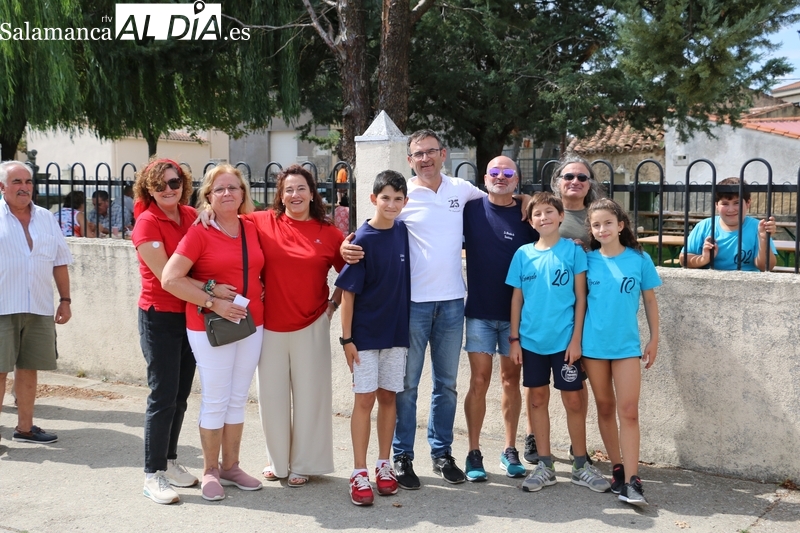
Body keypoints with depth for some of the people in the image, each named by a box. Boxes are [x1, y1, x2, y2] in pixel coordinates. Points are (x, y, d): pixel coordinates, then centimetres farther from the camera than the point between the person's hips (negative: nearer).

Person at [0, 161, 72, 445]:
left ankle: (24, 427, 20)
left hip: (39, 308, 4)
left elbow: (60, 262, 14)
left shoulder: (46, 218, 12)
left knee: (28, 368, 10)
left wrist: (65, 300, 10)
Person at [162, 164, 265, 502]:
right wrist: (213, 303, -18)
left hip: (251, 324, 5)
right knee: (215, 400, 2)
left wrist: (260, 296, 5)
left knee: (238, 398, 13)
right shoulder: (199, 232, -9)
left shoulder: (253, 230, 6)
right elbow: (170, 279, -17)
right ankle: (210, 471, 17)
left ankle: (231, 467, 25)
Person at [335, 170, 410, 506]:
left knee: (388, 397, 11)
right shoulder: (362, 239, -11)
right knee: (365, 399, 0)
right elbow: (348, 291, -10)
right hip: (365, 333, -4)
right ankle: (359, 473, 7)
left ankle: (384, 465, 22)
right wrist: (347, 338, -12)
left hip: (396, 330, 4)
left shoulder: (403, 232, 1)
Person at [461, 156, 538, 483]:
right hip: (479, 311, -1)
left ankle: (510, 450, 21)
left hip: (516, 312, 1)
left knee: (511, 379, 10)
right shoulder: (471, 209, -2)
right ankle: (474, 453, 10)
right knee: (479, 381, -1)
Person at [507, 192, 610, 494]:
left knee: (573, 401, 3)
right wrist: (514, 339, 3)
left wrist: (576, 338, -8)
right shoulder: (523, 254, 3)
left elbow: (580, 297, -3)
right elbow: (517, 299, 7)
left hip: (565, 340, -2)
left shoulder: (573, 251, -2)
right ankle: (544, 466, 20)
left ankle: (581, 466, 17)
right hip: (532, 340, 2)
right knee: (538, 399, 9)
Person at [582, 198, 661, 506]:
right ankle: (618, 469, 22)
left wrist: (654, 339, 5)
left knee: (628, 410, -6)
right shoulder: (588, 260, 1)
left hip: (626, 344, -1)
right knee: (605, 407, 10)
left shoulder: (639, 259, -1)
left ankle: (632, 481, -6)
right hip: (593, 343, 2)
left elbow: (650, 301, 6)